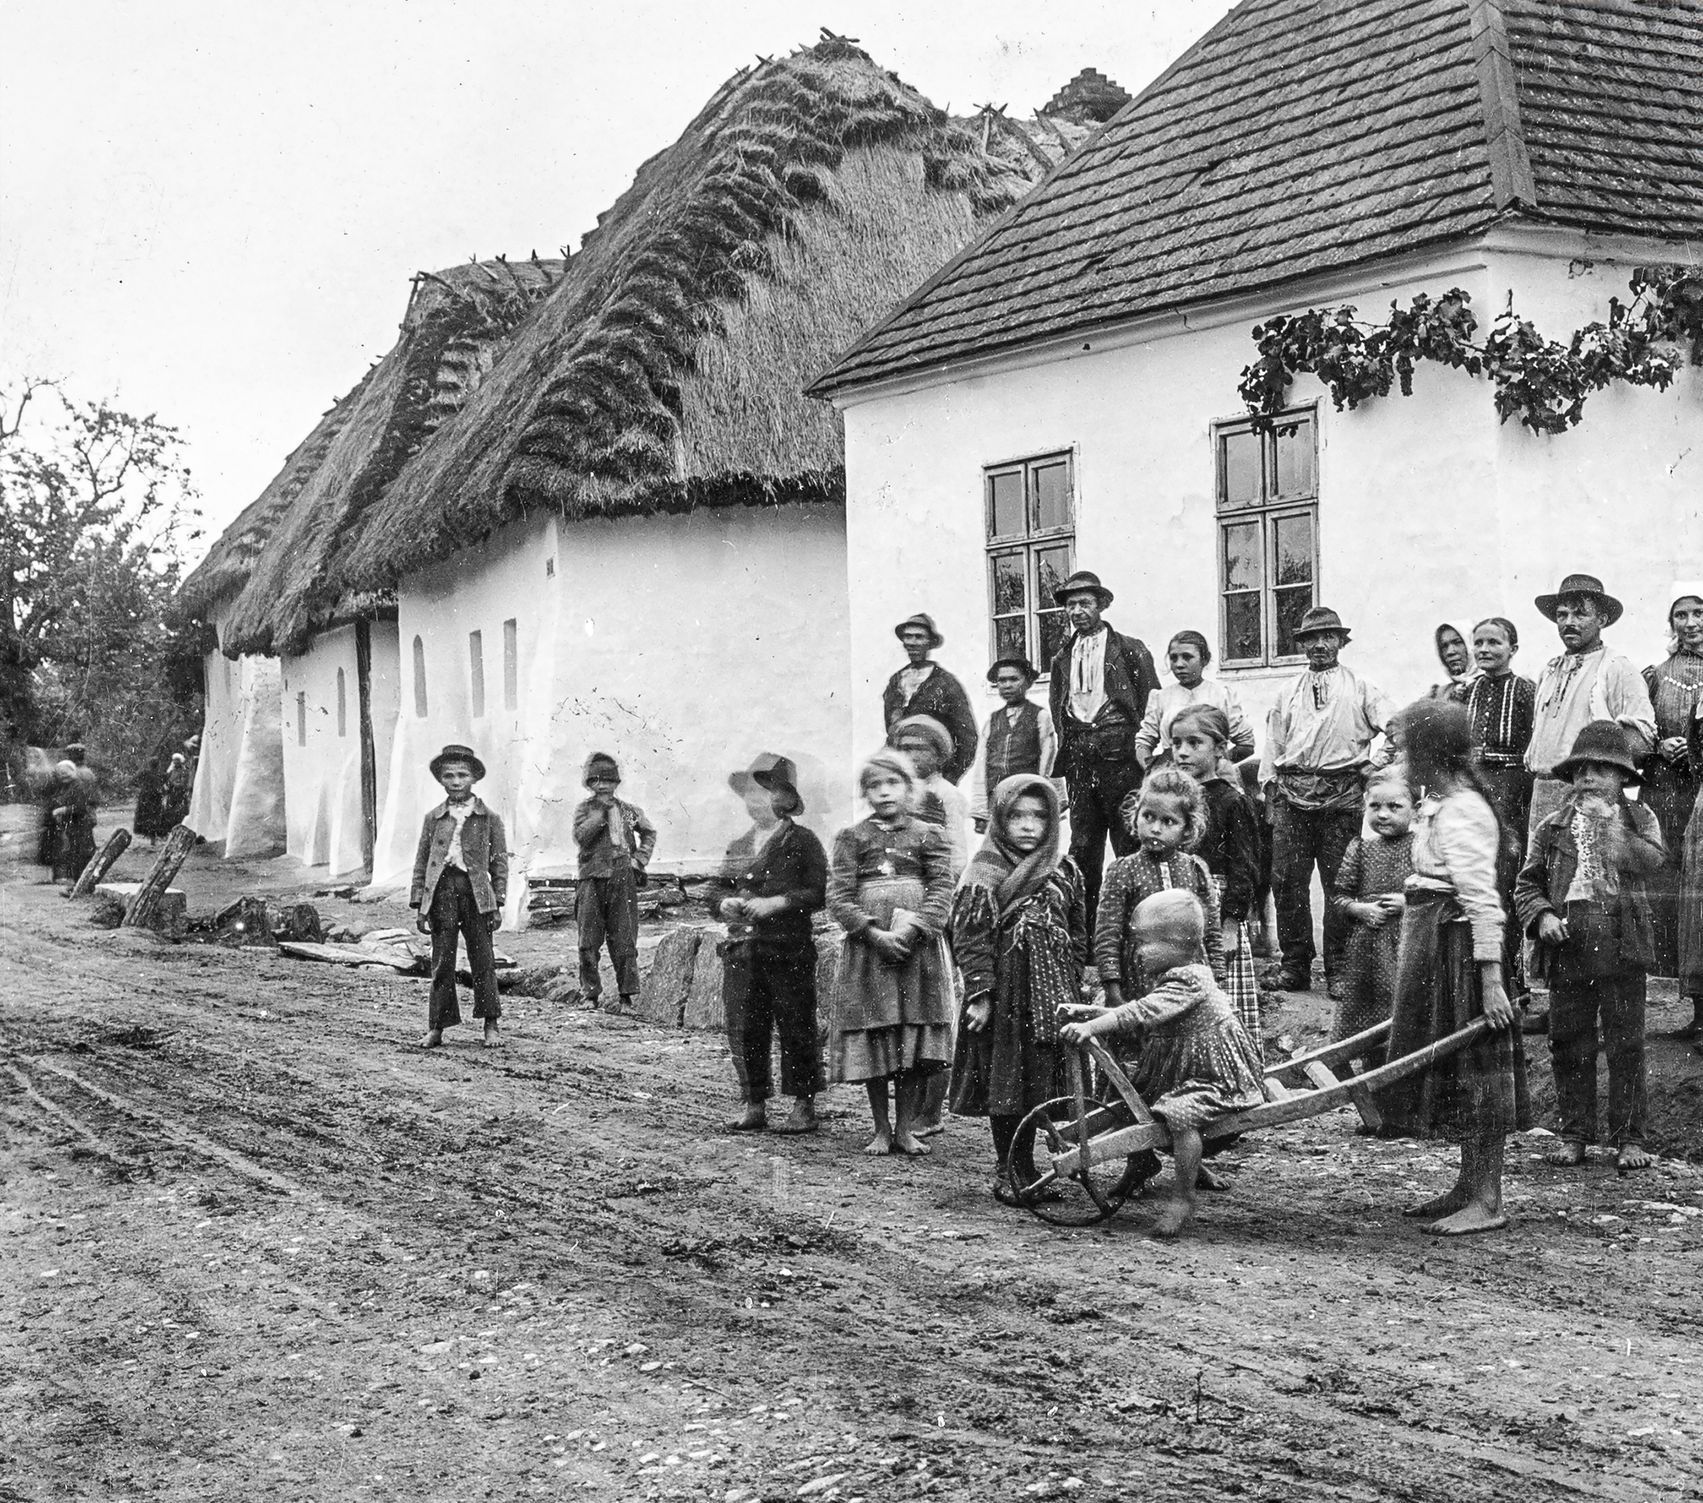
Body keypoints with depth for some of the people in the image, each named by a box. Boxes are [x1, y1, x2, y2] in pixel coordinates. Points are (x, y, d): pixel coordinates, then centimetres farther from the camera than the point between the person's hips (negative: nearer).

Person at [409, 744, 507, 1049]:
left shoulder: (489, 819, 8)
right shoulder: (433, 818, 11)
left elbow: (499, 862, 7)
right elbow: (421, 863, 11)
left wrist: (497, 904, 0)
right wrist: (419, 905, 5)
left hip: (475, 890, -1)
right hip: (441, 889, 1)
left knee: (483, 960, 0)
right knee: (442, 962, 1)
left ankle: (490, 1026, 7)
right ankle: (436, 1028, 5)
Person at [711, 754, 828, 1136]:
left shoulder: (803, 842, 0)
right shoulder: (739, 846, 18)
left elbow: (817, 893, -8)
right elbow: (716, 893, 21)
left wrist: (776, 903, -16)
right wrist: (725, 904, -1)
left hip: (788, 951, -5)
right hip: (741, 951, 5)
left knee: (796, 1028, -1)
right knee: (743, 1030, 4)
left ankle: (803, 1106, 9)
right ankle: (752, 1106, 13)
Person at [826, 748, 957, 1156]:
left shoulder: (929, 836, 7)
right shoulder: (851, 838, 6)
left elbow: (941, 893, -1)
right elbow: (838, 898, -1)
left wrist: (911, 930, -16)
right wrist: (874, 934, -14)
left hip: (917, 950, 0)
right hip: (866, 951, 0)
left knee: (916, 1046, 0)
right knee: (872, 1042, 2)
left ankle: (905, 1129, 10)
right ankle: (881, 1130, 13)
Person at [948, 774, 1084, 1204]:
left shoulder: (1064, 873, 8)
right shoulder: (984, 874, -6)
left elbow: (1078, 937, 14)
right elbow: (972, 940, -9)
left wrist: (1073, 990, 10)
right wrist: (980, 993, -15)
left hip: (1051, 993, 4)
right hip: (1004, 994, -4)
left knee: (1039, 1081, 7)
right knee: (1004, 1085, 1)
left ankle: (1025, 1167, 20)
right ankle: (1006, 1170, 13)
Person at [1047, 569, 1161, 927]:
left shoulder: (1129, 650, 2)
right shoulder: (1063, 658, 16)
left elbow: (1151, 706, -1)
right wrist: (1062, 756, 11)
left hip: (1119, 756, -4)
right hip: (1078, 759, 4)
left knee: (1129, 843, -3)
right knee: (1082, 844, 5)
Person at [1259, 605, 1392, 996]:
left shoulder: (1360, 689, 9)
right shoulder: (1287, 694, 18)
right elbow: (1272, 747, 19)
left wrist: (1371, 766, -2)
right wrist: (1269, 792, 11)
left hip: (1342, 793, -3)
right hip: (1291, 793, 3)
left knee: (1341, 883, -4)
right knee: (1287, 879, -2)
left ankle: (1339, 968, 2)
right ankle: (1294, 964, 7)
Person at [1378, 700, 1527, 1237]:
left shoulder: (1459, 814, -19)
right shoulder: (1440, 804, 13)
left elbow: (1482, 901, -23)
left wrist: (1491, 981, -25)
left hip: (1457, 945, -10)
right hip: (1434, 947, 10)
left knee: (1474, 1074, -4)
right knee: (1450, 1070, 15)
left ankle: (1487, 1202, 2)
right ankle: (1469, 1187, 24)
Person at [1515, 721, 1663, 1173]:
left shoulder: (1638, 819, 7)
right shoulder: (1553, 827, 11)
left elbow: (1652, 861, -12)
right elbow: (1528, 883, 11)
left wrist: (1609, 825, -19)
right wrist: (1542, 915, -7)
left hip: (1622, 947, -2)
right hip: (1567, 947, 2)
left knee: (1626, 1046, 1)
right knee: (1569, 1046, 6)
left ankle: (1628, 1138, 9)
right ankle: (1575, 1133, 16)